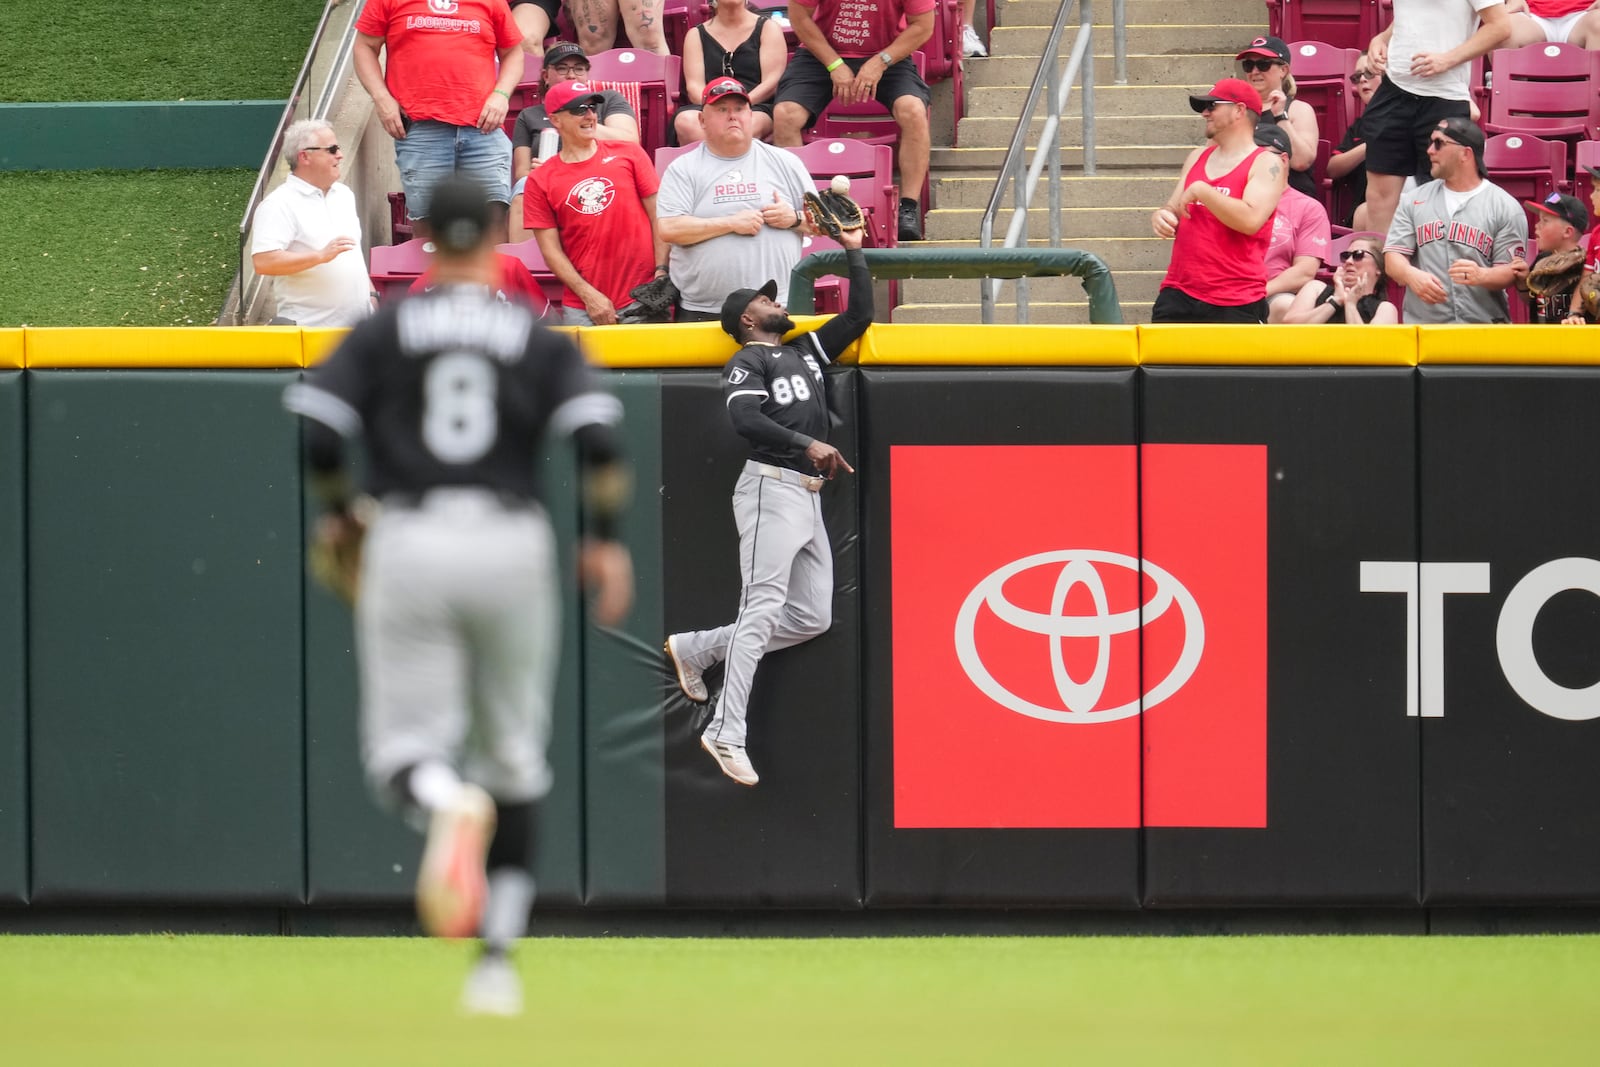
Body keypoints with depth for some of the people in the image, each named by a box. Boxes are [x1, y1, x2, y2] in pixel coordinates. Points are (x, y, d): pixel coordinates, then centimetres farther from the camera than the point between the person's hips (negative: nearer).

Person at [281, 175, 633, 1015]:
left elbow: (317, 431, -3)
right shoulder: (540, 338, 6)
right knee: (512, 756, 14)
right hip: (512, 545, 1)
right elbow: (596, 437, -8)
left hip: (408, 545, -1)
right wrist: (604, 540, 0)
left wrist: (337, 514, 14)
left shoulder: (383, 331, 6)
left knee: (405, 747, 2)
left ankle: (446, 802, -37)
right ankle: (499, 959, 11)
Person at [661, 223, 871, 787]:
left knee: (812, 616, 6)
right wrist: (807, 445, -26)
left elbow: (859, 315, 26)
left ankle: (697, 649, 17)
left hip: (809, 496, 8)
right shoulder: (747, 362, 0)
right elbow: (745, 417, -18)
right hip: (772, 486, -8)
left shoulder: (806, 351, 23)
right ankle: (726, 733, -19)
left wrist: (854, 252, 19)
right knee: (762, 609, -15)